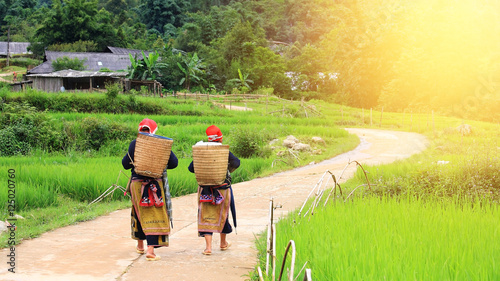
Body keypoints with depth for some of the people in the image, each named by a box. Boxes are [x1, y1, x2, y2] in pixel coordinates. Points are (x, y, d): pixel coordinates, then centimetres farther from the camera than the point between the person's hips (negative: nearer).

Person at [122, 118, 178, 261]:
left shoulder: (134, 144, -4)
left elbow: (125, 164, -1)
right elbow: (174, 162, -3)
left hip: (137, 184, 3)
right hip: (155, 184, -2)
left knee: (140, 213, 20)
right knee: (155, 216, -1)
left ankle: (140, 246, 34)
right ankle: (151, 250, -11)